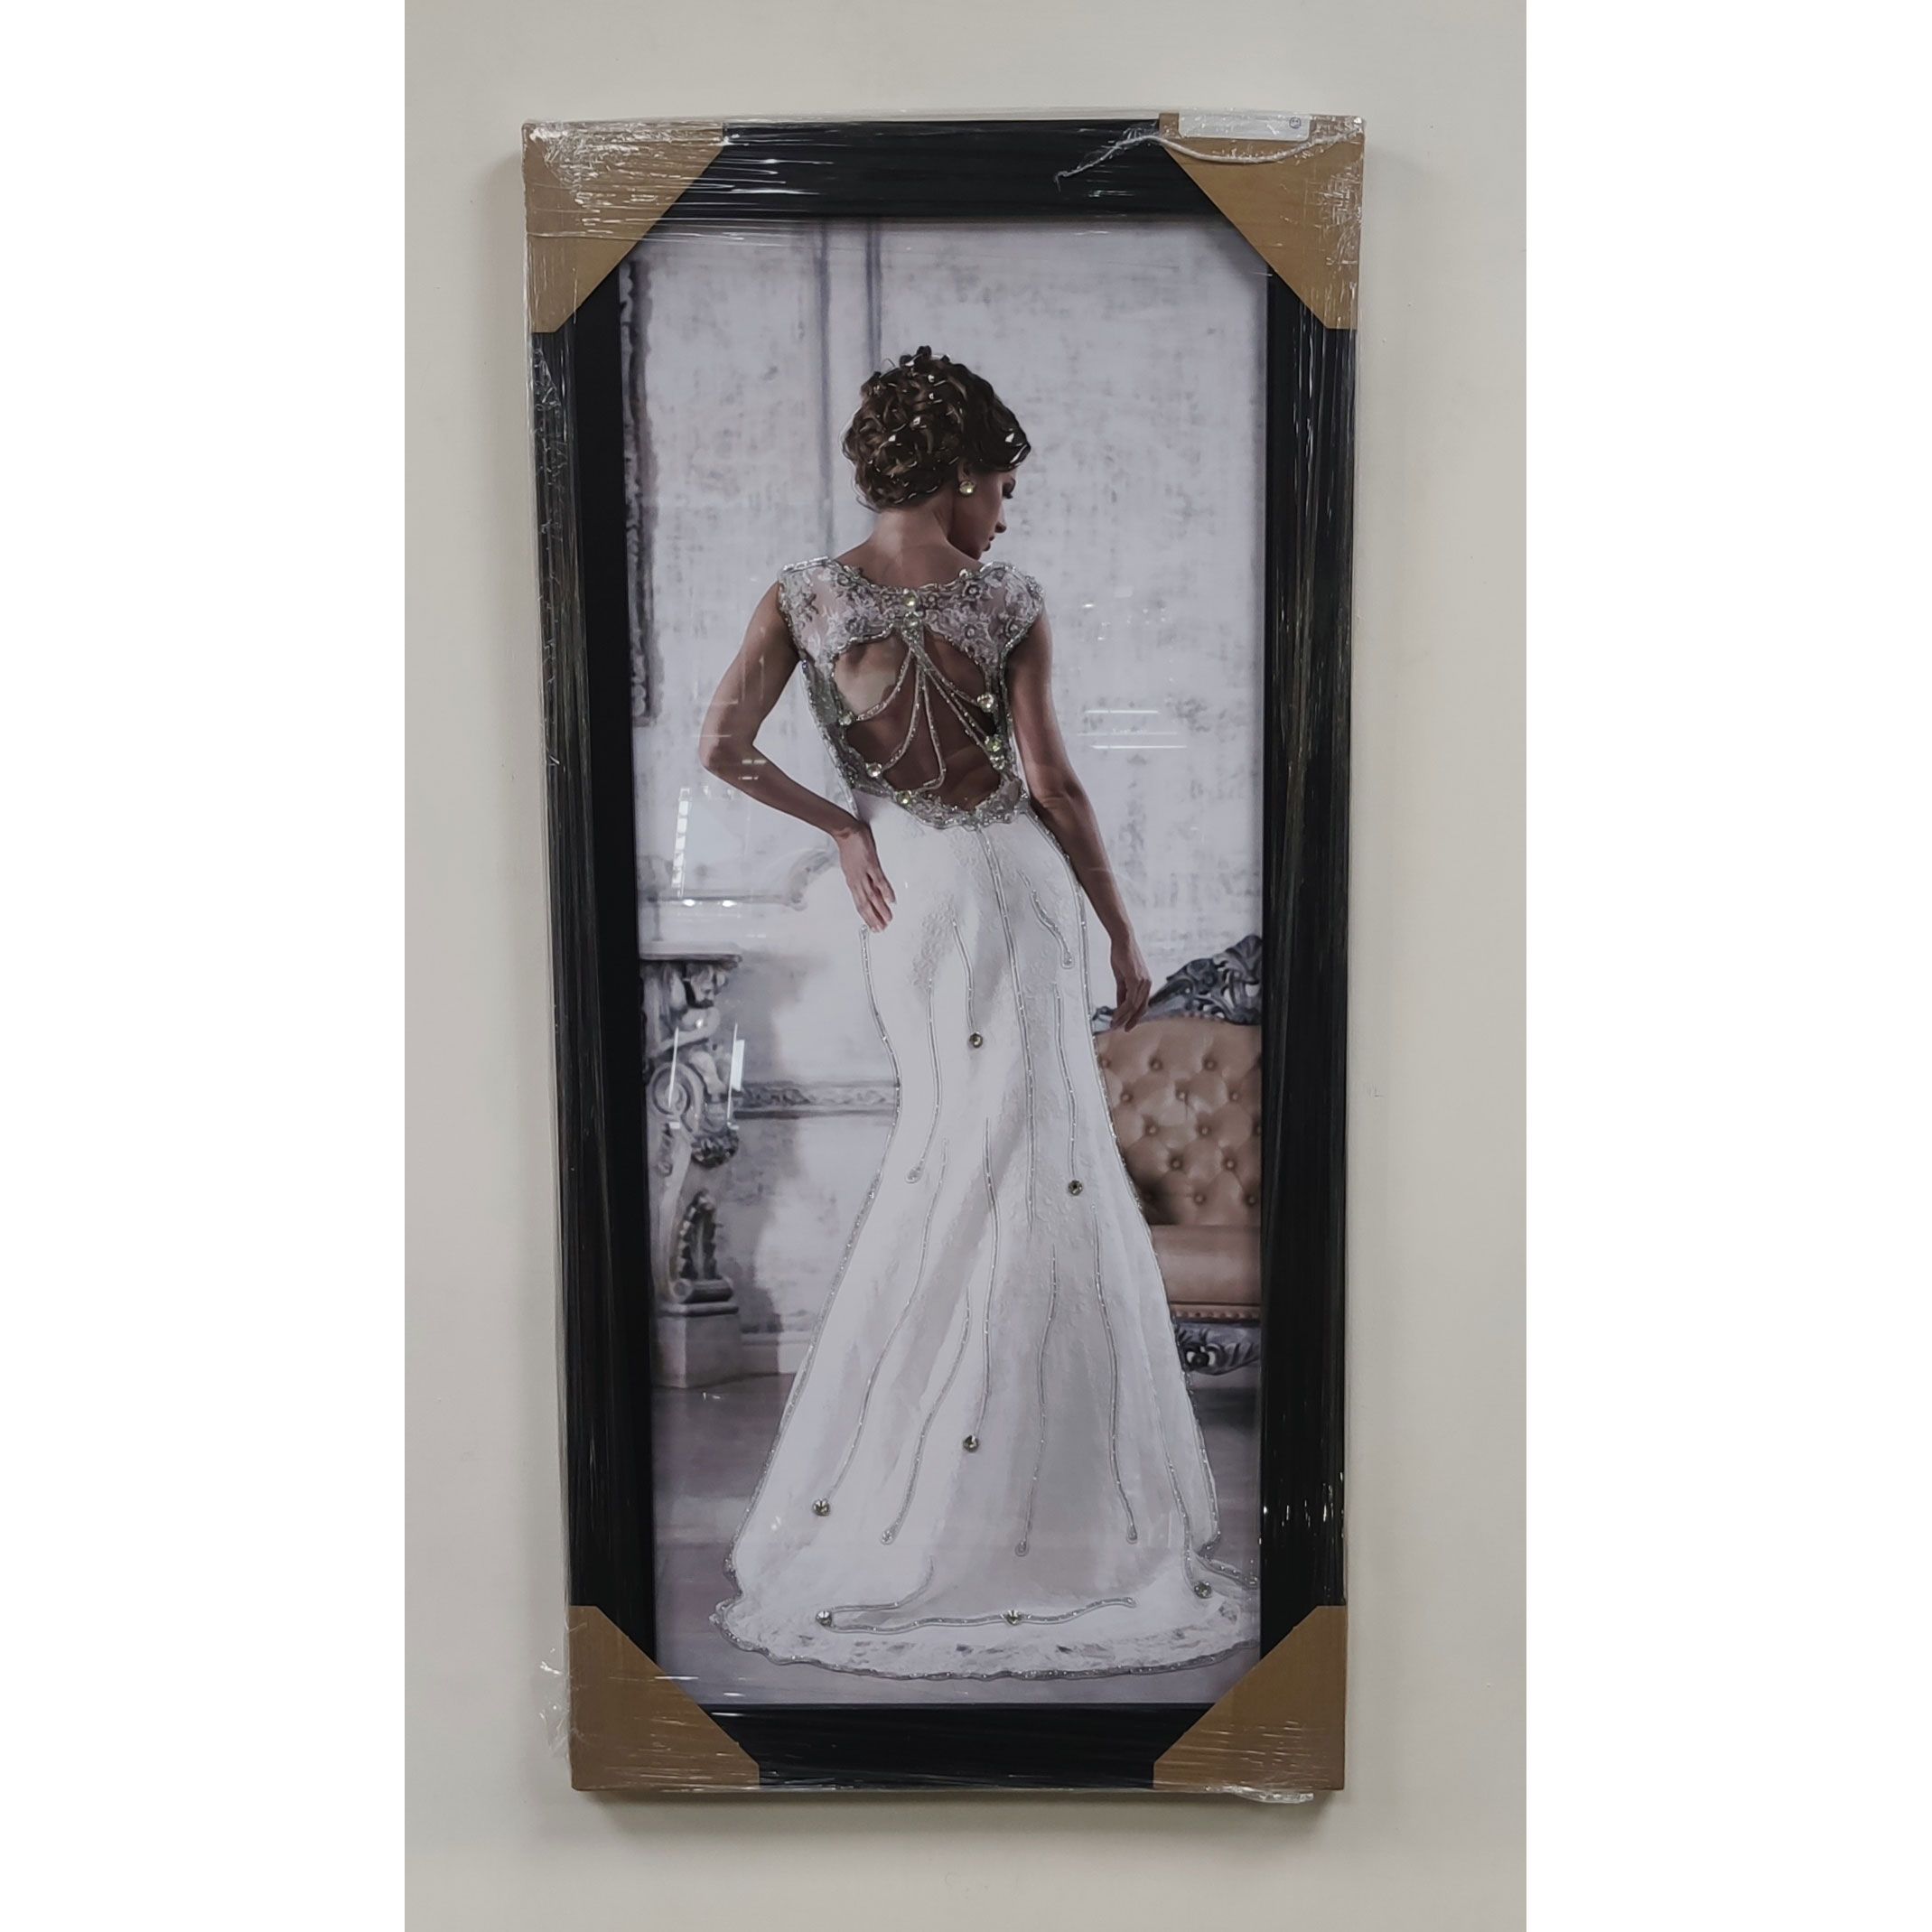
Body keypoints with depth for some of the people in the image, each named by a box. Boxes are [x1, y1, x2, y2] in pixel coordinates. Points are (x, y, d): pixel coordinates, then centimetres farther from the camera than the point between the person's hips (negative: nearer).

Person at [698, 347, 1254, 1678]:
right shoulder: (1009, 602, -5)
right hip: (1011, 883, -3)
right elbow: (1052, 784, -7)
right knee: (1041, 1167, 3)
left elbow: (723, 750, -6)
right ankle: (1061, 1497, 9)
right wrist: (1123, 933, 1)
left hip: (903, 893, 4)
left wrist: (843, 827, 6)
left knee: (950, 1158, 16)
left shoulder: (803, 597, 2)